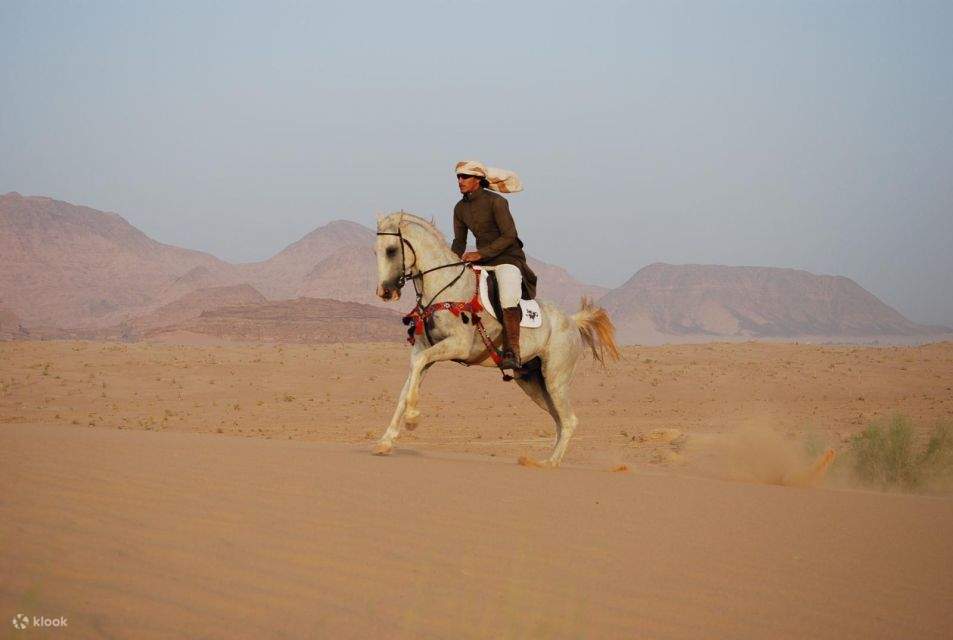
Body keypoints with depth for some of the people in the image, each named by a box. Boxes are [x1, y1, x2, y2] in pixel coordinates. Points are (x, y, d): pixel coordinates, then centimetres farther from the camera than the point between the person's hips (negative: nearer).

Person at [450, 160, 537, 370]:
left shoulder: (496, 202, -14)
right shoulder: (461, 208, 7)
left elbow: (509, 236, -18)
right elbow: (459, 242, 17)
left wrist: (480, 253, -24)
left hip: (508, 258, -8)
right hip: (482, 261, 8)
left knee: (508, 298, -32)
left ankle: (512, 352, -34)